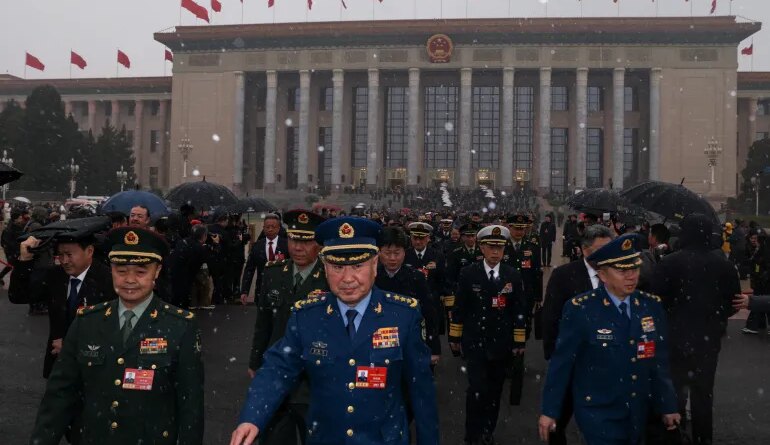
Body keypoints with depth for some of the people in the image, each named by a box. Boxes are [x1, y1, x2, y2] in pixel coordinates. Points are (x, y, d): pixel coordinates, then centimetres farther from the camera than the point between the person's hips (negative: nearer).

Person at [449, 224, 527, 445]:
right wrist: (455, 336, 2)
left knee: (494, 390, 12)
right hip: (475, 342, -2)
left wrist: (519, 341, 3)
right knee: (477, 390, -8)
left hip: (501, 344, 2)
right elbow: (459, 308, -1)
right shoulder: (468, 273, -6)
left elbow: (519, 311, 2)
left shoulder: (513, 275, -1)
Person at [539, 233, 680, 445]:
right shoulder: (579, 309, -17)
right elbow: (561, 363, -12)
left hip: (638, 413, 5)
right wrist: (550, 411, -8)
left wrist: (667, 406, 10)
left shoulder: (652, 305, -2)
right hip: (598, 413, -5)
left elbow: (660, 361, 5)